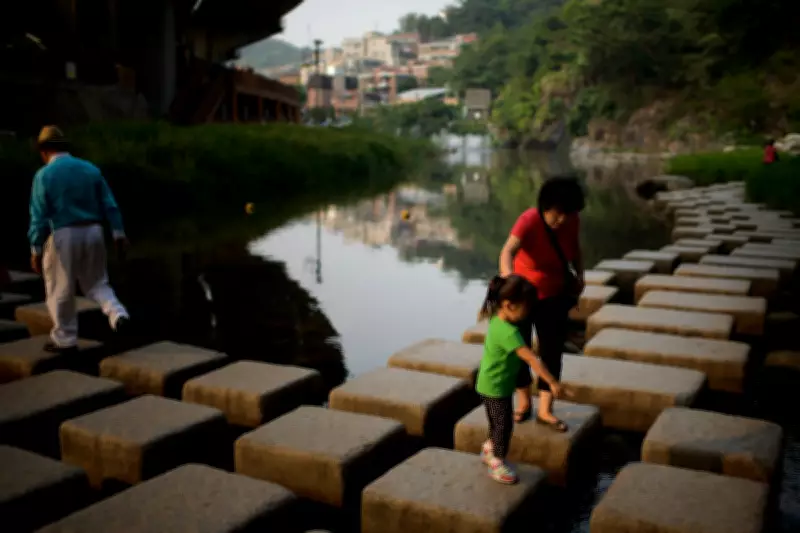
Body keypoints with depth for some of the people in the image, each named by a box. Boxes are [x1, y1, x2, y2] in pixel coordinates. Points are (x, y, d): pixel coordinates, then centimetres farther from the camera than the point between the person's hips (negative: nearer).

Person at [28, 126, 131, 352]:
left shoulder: (44, 175, -8)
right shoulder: (91, 169, 6)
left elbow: (39, 216, -11)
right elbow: (109, 204, 4)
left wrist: (36, 249, -8)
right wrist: (119, 233, 8)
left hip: (62, 236, -4)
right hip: (92, 232, 4)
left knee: (60, 290, 9)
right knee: (96, 282, 18)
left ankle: (65, 339, 17)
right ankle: (117, 314, -6)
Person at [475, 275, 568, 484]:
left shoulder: (498, 318, -6)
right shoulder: (508, 332, -32)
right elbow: (532, 359, -34)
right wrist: (553, 383, -34)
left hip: (492, 384, 9)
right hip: (495, 388, -9)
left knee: (498, 422, 25)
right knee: (504, 424, 5)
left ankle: (489, 450, 44)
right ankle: (498, 464, 20)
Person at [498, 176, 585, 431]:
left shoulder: (572, 221, -14)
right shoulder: (529, 220, -30)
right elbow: (508, 251, -47)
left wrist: (579, 275, -2)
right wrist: (508, 279, -64)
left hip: (554, 296, 3)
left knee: (552, 352, 4)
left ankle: (545, 410, 16)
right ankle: (524, 403, 27)